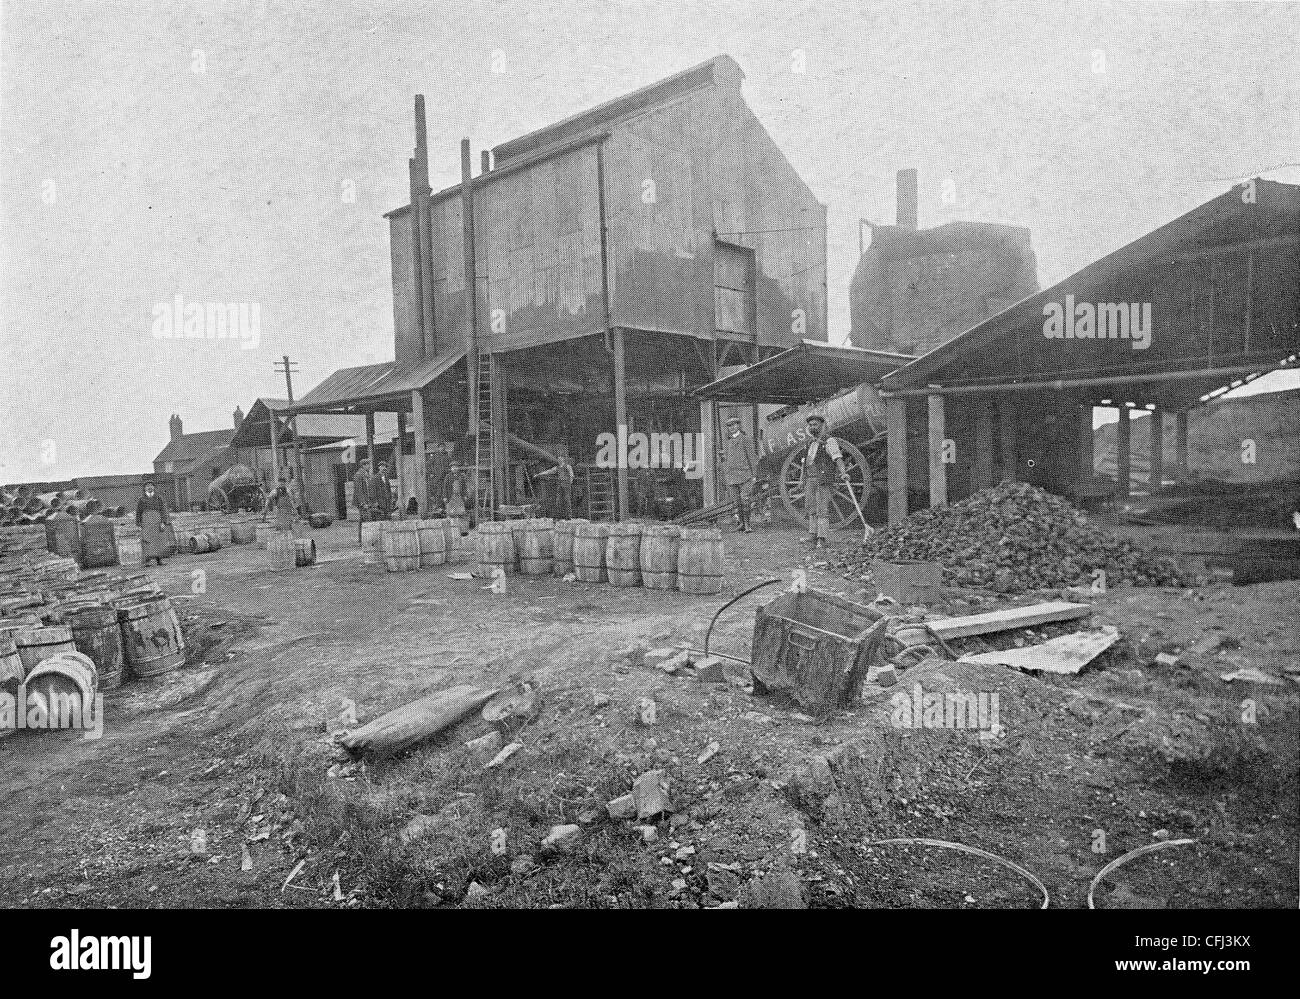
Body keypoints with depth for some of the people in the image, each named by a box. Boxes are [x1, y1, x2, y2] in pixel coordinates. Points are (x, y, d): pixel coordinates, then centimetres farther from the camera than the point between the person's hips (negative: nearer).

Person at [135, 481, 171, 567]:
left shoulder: (158, 498, 9)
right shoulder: (142, 499, 9)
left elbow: (163, 510, 3)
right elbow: (138, 512, 10)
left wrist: (163, 522, -8)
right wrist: (139, 524, 3)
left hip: (157, 521, 1)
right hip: (146, 521, -1)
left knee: (159, 540, 1)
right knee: (147, 541, -10)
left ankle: (159, 558, 12)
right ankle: (146, 561, -13)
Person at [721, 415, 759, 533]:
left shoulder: (745, 439, 2)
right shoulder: (726, 442, 15)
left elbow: (752, 458, 0)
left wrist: (754, 475, -5)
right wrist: (724, 478, 15)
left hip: (745, 474, -4)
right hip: (731, 476, 4)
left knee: (745, 500, -11)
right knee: (736, 502, 4)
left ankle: (747, 525, -6)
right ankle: (742, 523, 16)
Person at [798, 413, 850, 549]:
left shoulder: (829, 441, -7)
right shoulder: (811, 443, 18)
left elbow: (838, 458, -20)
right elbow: (806, 462, 25)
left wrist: (843, 473, -34)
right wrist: (802, 479, 25)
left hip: (823, 480, -8)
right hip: (810, 480, 8)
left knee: (822, 510, -9)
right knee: (811, 508, 9)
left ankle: (821, 539, -10)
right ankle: (813, 535, 15)